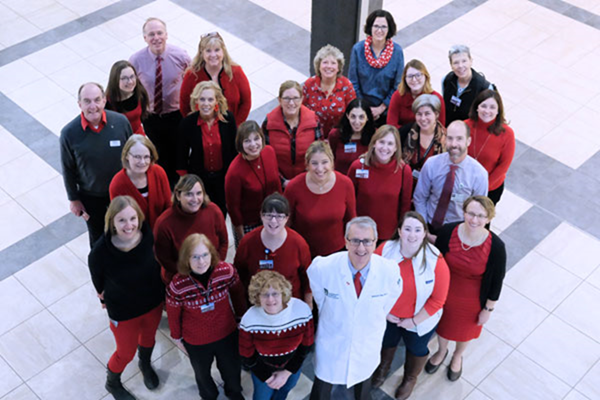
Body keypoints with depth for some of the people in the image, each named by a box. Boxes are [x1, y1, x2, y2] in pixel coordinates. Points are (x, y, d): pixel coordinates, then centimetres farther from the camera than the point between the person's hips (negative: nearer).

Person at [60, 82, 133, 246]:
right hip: (90, 196, -1)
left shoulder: (121, 122, -20)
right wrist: (73, 199, -1)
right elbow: (68, 169, -9)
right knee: (97, 235, 23)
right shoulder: (69, 133, -23)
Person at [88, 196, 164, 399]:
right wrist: (105, 298, 6)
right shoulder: (100, 252, -35)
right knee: (126, 352, 20)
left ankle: (145, 365, 66)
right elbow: (98, 281, -13)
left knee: (149, 338, 31)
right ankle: (112, 383, 54)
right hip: (123, 311, -3)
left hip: (153, 303, 3)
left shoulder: (149, 235, -26)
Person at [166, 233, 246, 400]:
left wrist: (241, 315, 9)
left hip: (227, 334, 1)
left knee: (232, 369, 28)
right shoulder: (178, 285, -30)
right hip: (196, 342, -1)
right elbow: (173, 315, -11)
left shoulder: (226, 271, -27)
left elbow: (237, 293, -5)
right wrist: (177, 338, 3)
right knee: (202, 374, 28)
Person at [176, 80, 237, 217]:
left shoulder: (227, 118, -12)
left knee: (221, 214, 18)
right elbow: (181, 157, -5)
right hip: (199, 178, -1)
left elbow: (234, 149, -1)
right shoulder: (187, 123, -15)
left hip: (224, 177, 1)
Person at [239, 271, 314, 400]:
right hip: (263, 368, -2)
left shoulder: (302, 310, -30)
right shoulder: (249, 320, -31)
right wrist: (266, 377, -12)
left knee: (285, 389, 29)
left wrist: (287, 372, -13)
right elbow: (247, 356, -16)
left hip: (292, 363, 2)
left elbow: (306, 345, -15)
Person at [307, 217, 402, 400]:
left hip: (368, 344, 2)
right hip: (331, 342, -1)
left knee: (363, 378, 31)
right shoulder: (323, 268, -29)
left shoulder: (390, 271, -26)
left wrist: (377, 317, 6)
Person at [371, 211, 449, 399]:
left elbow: (438, 299, -21)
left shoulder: (436, 261, -29)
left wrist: (414, 321, -17)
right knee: (387, 342, 31)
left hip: (420, 320, -1)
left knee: (416, 349, 27)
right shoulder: (385, 250, -25)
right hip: (388, 315, 2)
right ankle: (383, 368, 65)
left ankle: (410, 379, 59)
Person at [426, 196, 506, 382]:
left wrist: (488, 309, -4)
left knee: (465, 331, 28)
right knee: (443, 324, 30)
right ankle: (441, 351, 64)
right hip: (445, 293, 1)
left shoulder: (495, 246, -30)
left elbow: (496, 281, -14)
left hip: (472, 300, -1)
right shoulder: (448, 231, -26)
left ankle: (457, 356, 63)